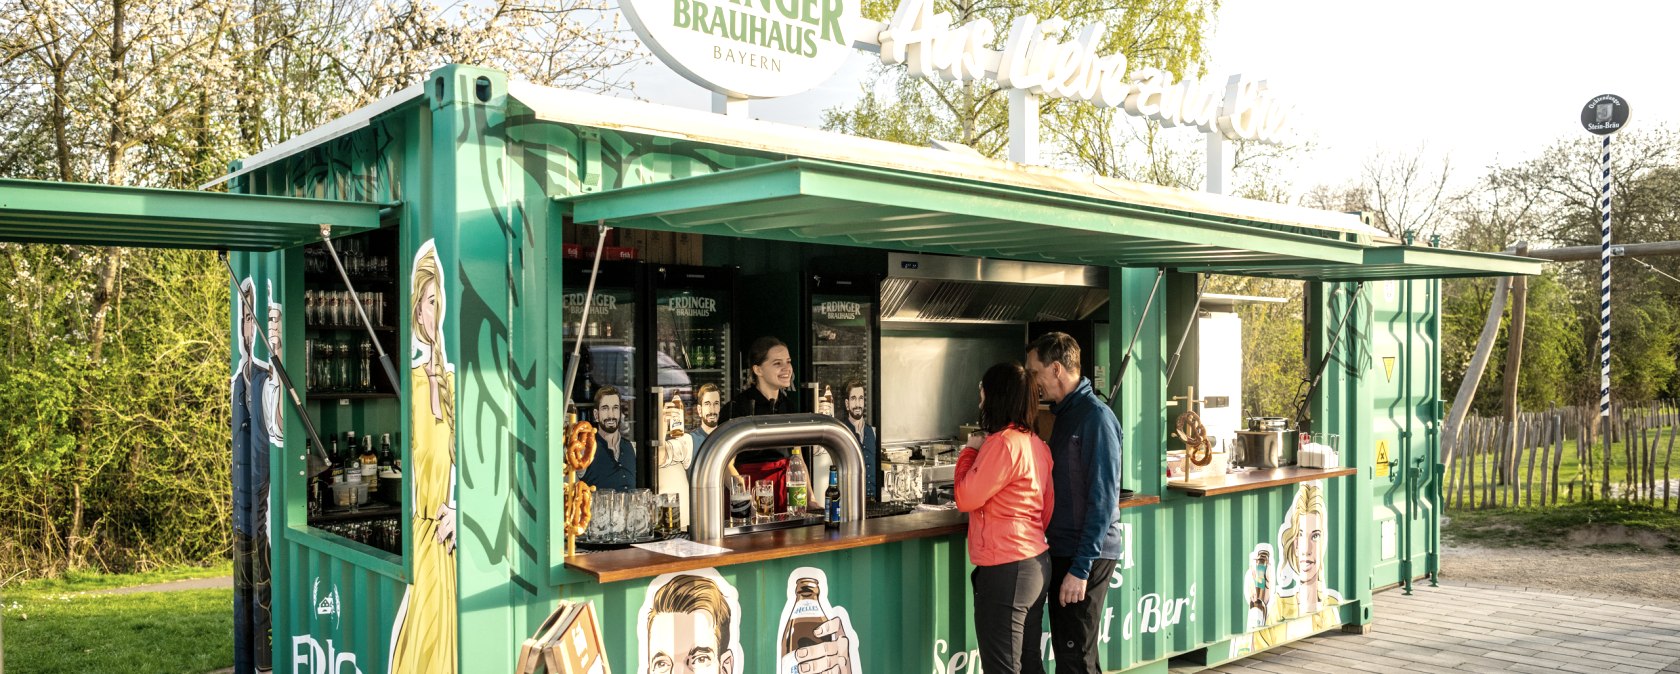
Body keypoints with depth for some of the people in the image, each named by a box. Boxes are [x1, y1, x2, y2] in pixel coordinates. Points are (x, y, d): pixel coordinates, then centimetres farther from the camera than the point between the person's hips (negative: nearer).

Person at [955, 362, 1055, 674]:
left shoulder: (1002, 443, -17)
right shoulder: (1037, 444, 9)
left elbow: (965, 499, -12)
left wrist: (970, 451, 0)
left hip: (1005, 569, -9)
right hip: (1036, 563, 9)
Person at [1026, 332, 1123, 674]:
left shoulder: (1096, 416, -15)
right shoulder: (1066, 413, 14)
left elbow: (1103, 497, -19)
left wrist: (1081, 567, -20)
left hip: (1086, 556, -9)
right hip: (1063, 550, 9)